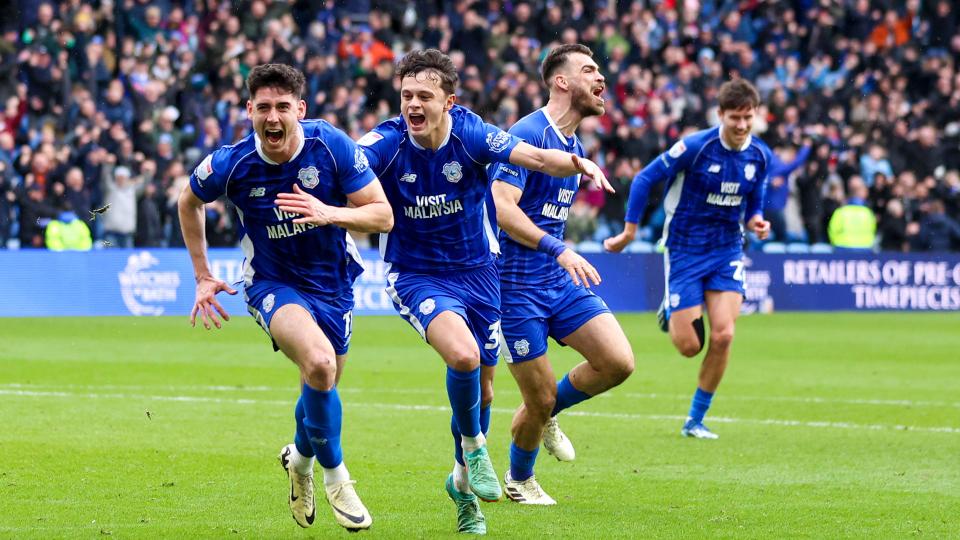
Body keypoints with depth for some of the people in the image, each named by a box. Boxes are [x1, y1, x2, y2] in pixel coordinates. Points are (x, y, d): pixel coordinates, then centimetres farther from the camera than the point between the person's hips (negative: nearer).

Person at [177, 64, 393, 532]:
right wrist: (202, 277, 6)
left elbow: (383, 215, -16)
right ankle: (335, 476, -9)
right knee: (319, 362, -30)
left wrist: (328, 214, -34)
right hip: (273, 283, -3)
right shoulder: (232, 164, -17)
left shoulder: (333, 147, -18)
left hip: (332, 282, 3)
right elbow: (189, 201, 5)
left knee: (321, 389, 16)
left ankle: (300, 457, 52)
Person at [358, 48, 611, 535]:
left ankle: (463, 479, 39)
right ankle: (473, 447, -1)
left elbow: (535, 157, -24)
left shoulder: (470, 134, -15)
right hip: (415, 275, -3)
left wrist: (578, 163, -45)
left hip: (475, 271, 3)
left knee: (481, 390, 12)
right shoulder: (387, 143, -18)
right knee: (463, 355, -30)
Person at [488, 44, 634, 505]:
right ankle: (518, 480, 25)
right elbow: (501, 207, -25)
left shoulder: (575, 148, 13)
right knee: (540, 397, -3)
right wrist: (559, 250, -32)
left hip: (559, 278, 8)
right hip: (516, 284, -8)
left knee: (618, 362, -8)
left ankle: (547, 414, 19)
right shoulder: (527, 134, -15)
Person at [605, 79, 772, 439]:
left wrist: (756, 221, -9)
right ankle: (671, 312, 33)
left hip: (727, 251, 3)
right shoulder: (696, 146, -18)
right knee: (688, 346, -6)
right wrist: (630, 231, -10)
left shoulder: (760, 155, -2)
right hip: (685, 249, -3)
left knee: (722, 336, -12)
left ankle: (696, 420, 5)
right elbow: (645, 179, -11)